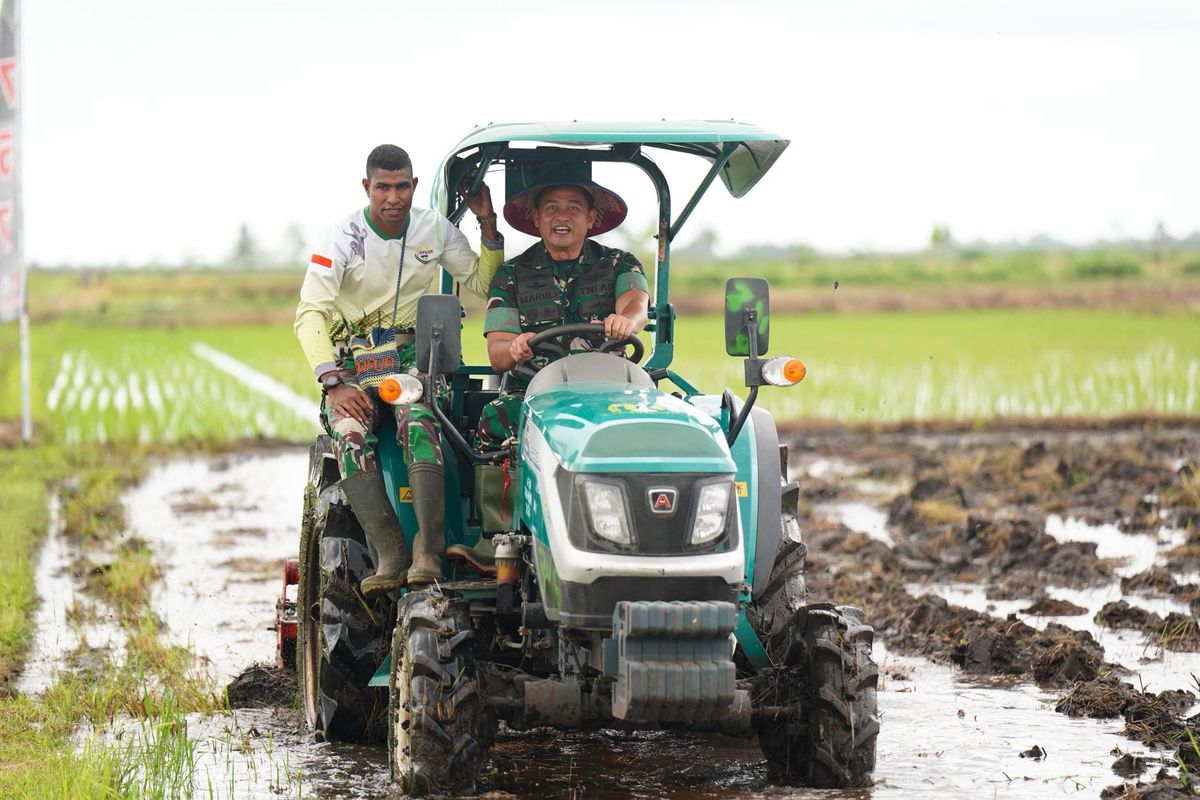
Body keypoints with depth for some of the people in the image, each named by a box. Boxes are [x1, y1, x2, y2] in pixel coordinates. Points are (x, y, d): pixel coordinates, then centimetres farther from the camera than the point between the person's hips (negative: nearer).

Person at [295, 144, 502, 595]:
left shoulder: (435, 229, 7)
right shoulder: (342, 238, -3)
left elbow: (483, 283, 14)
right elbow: (310, 316, -11)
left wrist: (489, 226, 0)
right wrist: (334, 384, -23)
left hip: (413, 355, 1)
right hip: (353, 359, -1)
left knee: (418, 424, -34)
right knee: (351, 434, -33)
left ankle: (428, 553, -39)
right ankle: (389, 555, -35)